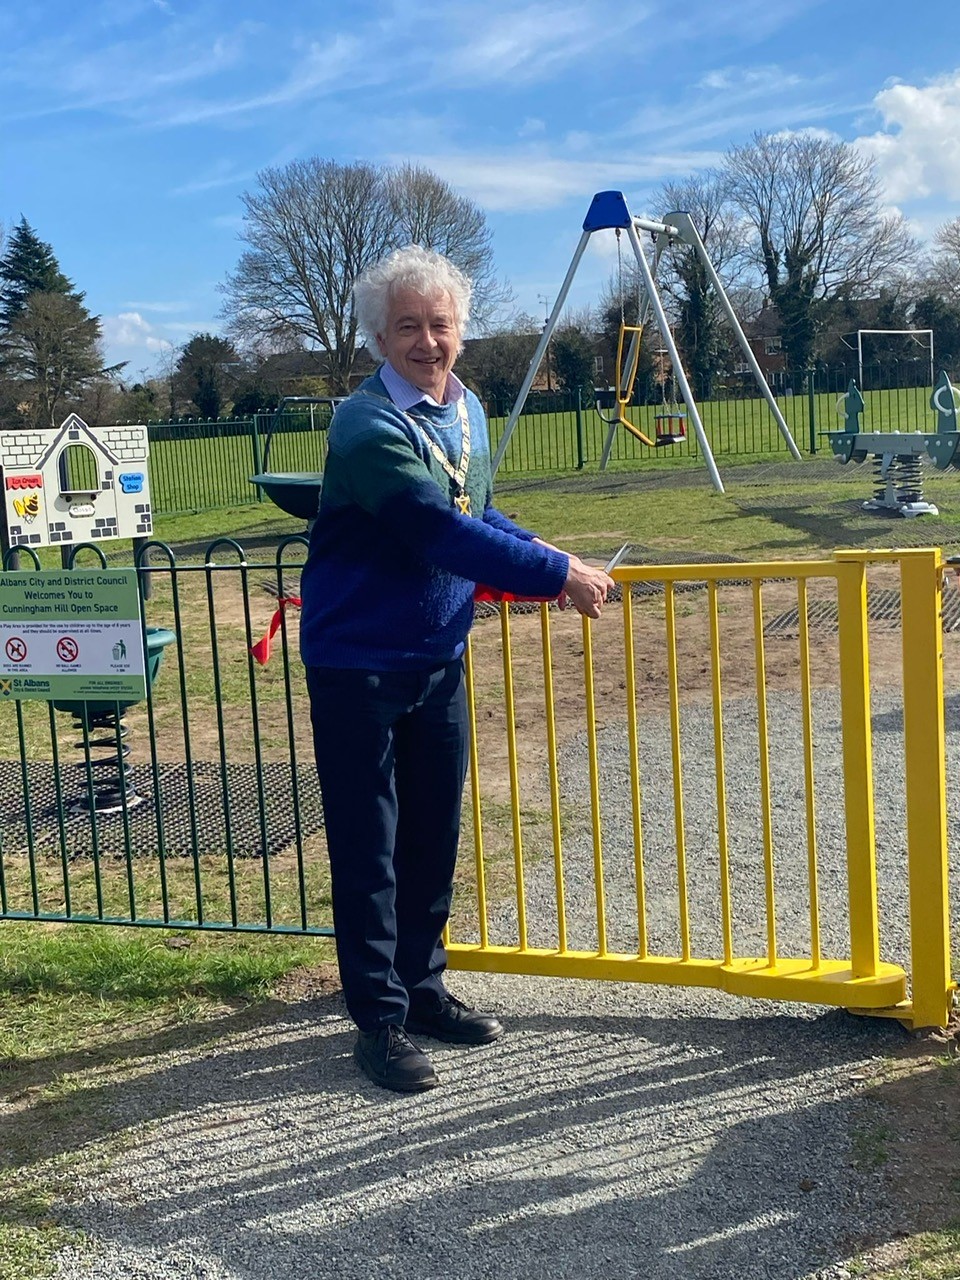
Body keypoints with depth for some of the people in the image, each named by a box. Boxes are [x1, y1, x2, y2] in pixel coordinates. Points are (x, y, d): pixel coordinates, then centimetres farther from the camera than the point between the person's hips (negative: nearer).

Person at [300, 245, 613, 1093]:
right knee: (368, 847, 1)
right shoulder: (369, 426, -20)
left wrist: (539, 556, 4)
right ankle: (380, 1018, 13)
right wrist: (555, 574, -24)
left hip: (439, 658, 7)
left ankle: (423, 987, 30)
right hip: (358, 663, -7)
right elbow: (441, 532, -29)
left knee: (434, 834, 15)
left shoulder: (468, 410, 6)